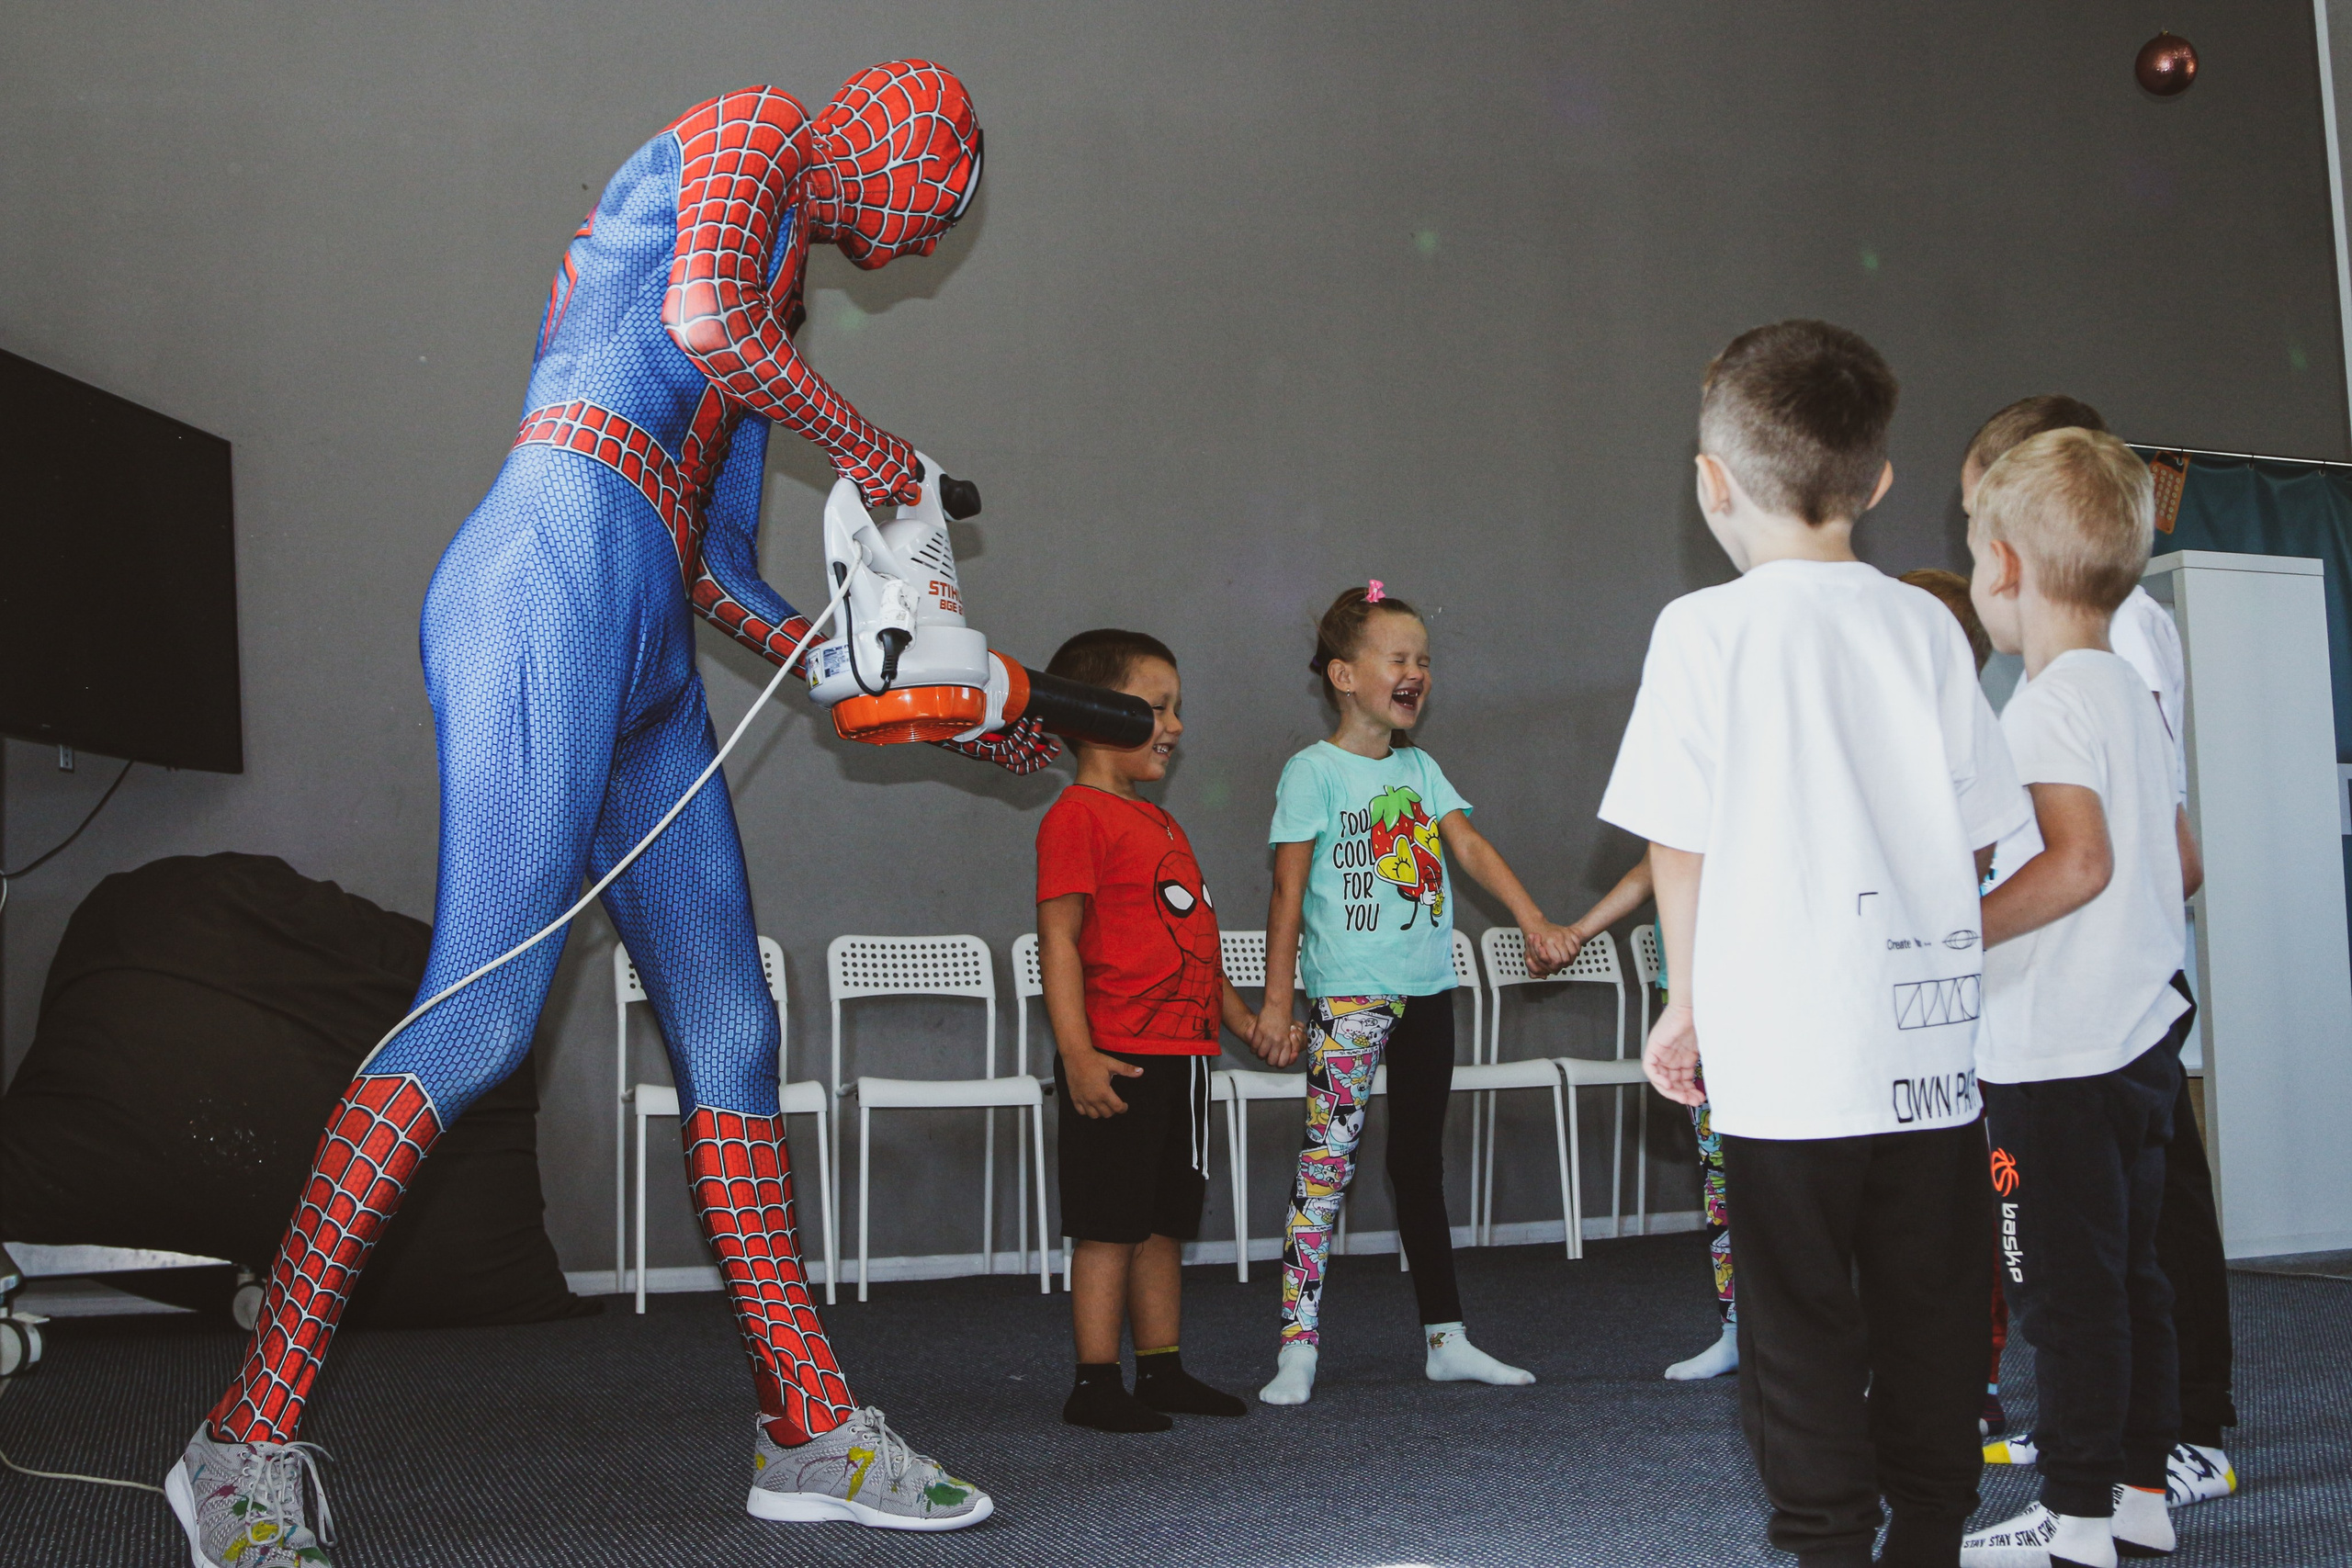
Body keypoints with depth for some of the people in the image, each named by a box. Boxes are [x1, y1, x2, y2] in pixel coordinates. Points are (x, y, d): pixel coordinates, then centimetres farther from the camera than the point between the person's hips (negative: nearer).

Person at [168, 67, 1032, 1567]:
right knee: (486, 1007, -18)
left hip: (648, 643, 10)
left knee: (731, 1033, 6)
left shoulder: (779, 278, 33)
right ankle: (251, 1440, -15)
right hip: (560, 567, -10)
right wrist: (860, 438, 4)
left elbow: (723, 564, 29)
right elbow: (704, 314, -13)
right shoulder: (757, 127, 10)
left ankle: (812, 1428, 10)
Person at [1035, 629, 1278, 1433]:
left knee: (1165, 1222, 13)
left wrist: (1243, 1018, 24)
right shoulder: (1077, 817, -10)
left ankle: (1162, 1372, 21)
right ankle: (1096, 1383, 3)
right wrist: (1078, 1054, -23)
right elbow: (1059, 939, -16)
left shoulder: (1161, 823, 20)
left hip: (1183, 1056, 9)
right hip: (1120, 1059, -9)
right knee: (1110, 1223, -4)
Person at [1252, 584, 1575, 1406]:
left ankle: (1447, 1337, 20)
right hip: (1348, 996, -7)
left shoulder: (1420, 769, 13)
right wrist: (1276, 997, -10)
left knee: (1421, 1162, 13)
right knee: (1326, 1162, -8)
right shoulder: (1313, 772, -6)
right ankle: (1297, 1350, -5)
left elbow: (1471, 847, 3)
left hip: (1426, 991, 7)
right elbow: (1289, 891, -7)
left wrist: (1534, 921, -10)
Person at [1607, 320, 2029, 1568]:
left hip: (1787, 1053, -4)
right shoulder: (1927, 628, 5)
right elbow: (1978, 841, 8)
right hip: (1931, 1043, 4)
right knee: (1930, 1326, 13)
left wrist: (1691, 1000, 6)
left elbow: (1681, 844, -6)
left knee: (1802, 1336, 5)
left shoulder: (1707, 628, -6)